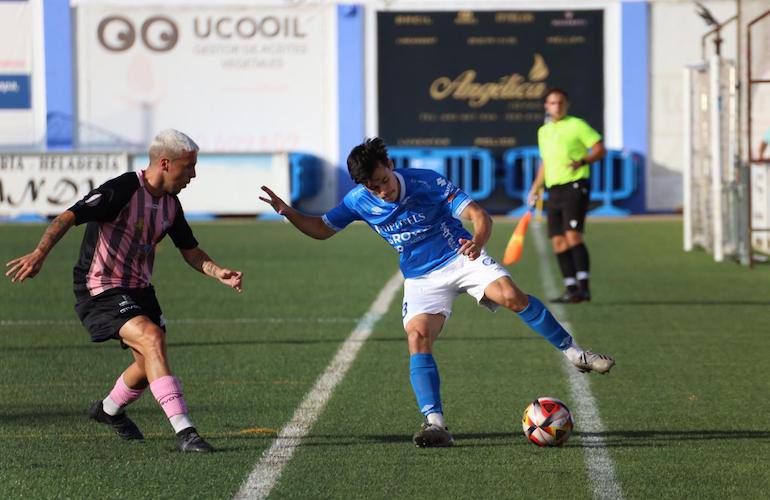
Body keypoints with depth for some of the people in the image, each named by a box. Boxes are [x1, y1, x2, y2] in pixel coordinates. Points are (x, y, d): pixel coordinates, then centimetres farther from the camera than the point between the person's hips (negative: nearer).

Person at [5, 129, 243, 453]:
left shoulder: (170, 204, 5)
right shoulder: (121, 191, -20)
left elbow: (191, 252, 16)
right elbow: (68, 217, -30)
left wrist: (220, 274, -3)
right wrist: (40, 253, -46)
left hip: (138, 289, 9)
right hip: (100, 290, -9)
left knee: (151, 364, 10)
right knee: (151, 338, -27)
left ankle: (108, 411, 43)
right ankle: (184, 432, -32)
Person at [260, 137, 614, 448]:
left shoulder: (427, 182, -18)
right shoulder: (359, 201, -7)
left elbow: (479, 215, -20)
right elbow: (321, 229, 6)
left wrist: (477, 241, -43)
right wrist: (288, 212, -14)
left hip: (460, 258, -3)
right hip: (422, 279, 3)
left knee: (511, 296, -27)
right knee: (417, 337, -22)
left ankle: (573, 353, -12)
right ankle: (435, 424, -26)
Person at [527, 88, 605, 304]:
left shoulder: (577, 125, -2)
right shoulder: (543, 131, 19)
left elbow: (600, 149, -4)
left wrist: (582, 161, -21)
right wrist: (535, 188, 25)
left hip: (575, 186, -7)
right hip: (554, 190, 7)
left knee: (573, 235, -18)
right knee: (558, 241, 2)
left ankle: (583, 286, -21)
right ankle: (570, 289, 6)